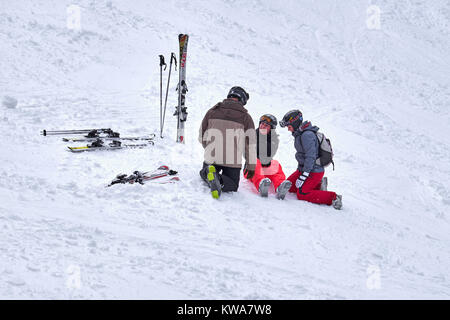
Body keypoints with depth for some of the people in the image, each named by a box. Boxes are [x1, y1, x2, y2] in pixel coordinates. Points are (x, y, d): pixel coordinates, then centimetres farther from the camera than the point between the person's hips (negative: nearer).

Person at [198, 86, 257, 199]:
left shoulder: (212, 111, 8)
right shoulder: (245, 117, 1)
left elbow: (201, 136, 13)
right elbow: (250, 144, 0)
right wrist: (251, 166, 10)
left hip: (211, 158, 3)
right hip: (233, 161, -2)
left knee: (204, 173, 30)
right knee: (232, 185, 15)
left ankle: (208, 172, -9)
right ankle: (219, 180, -21)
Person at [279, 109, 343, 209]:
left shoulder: (307, 135, -22)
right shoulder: (300, 134, 11)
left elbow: (310, 157, -26)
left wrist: (303, 176, -26)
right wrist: (300, 171, 24)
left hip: (314, 171, -10)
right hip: (303, 169, 10)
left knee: (302, 194, -17)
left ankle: (333, 198, -14)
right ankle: (317, 186, 14)